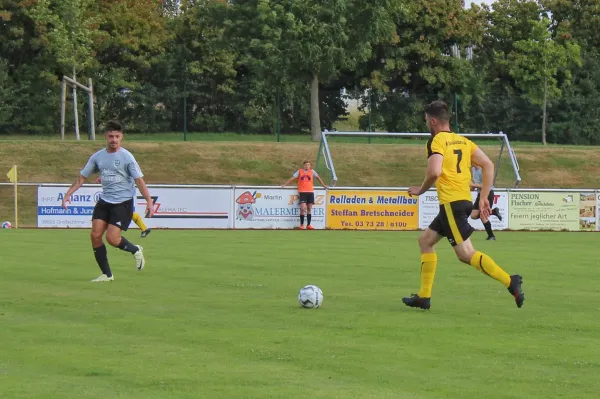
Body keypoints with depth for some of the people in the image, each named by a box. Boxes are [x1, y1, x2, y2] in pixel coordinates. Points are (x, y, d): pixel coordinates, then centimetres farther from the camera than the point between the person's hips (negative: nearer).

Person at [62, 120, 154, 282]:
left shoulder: (126, 157, -9)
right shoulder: (98, 157, 5)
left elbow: (139, 180, -10)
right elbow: (82, 177, 12)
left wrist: (149, 201, -19)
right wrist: (68, 194, 2)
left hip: (123, 203, -5)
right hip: (104, 201, 5)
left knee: (112, 238, -16)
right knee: (95, 235, -7)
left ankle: (135, 250, 16)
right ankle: (106, 274, 5)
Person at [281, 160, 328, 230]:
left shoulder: (312, 171, 8)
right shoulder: (299, 171, 3)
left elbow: (318, 177, 19)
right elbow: (292, 178, 2)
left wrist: (323, 185, 24)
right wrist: (285, 184, -3)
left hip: (310, 192, 3)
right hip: (302, 192, -3)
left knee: (309, 209, 4)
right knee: (303, 208, -12)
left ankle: (308, 225, 9)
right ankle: (302, 225, -6)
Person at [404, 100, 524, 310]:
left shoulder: (437, 141, -7)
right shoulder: (463, 141, 16)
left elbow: (434, 172, -22)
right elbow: (488, 165, 11)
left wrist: (421, 189, -4)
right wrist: (484, 198, 13)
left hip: (451, 203, -9)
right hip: (464, 200, 9)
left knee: (465, 253, -11)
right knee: (425, 240, 19)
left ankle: (510, 281, -22)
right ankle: (424, 296, 18)